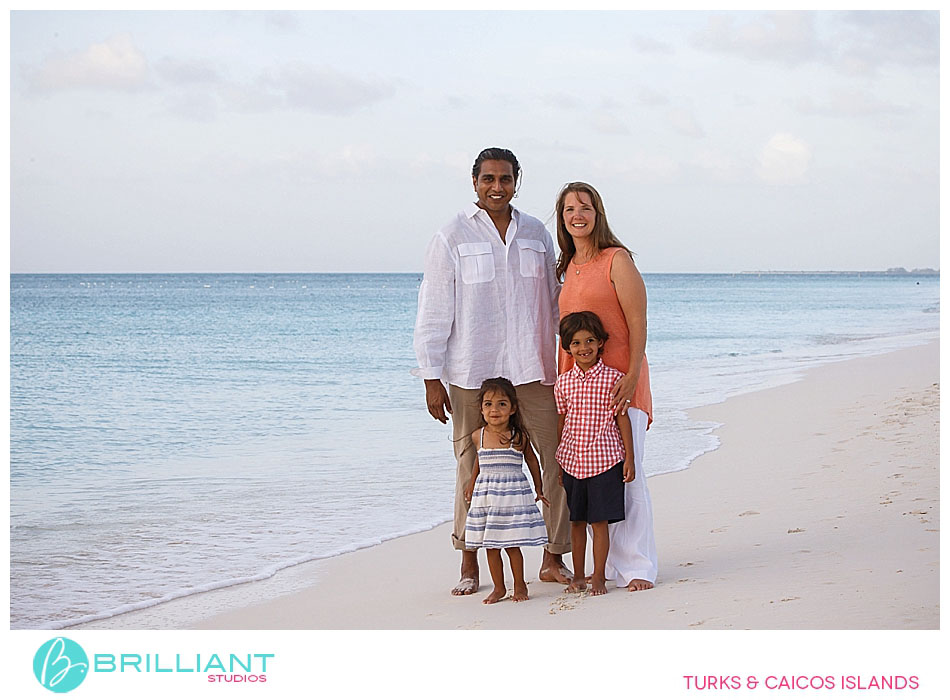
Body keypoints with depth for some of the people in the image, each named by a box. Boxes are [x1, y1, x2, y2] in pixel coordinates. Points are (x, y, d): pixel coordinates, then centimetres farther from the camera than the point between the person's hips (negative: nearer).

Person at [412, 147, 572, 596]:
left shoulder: (536, 235, 13)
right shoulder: (452, 238, 1)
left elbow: (554, 303, 19)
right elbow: (433, 313, 0)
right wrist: (432, 378, -4)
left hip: (533, 372, 3)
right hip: (472, 374, -3)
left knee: (560, 458, -2)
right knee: (472, 468, 2)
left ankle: (553, 558, 8)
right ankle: (469, 564, 14)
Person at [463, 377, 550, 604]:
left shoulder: (519, 436, -7)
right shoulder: (478, 436, 1)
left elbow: (532, 461, 9)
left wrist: (538, 489, 15)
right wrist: (472, 484, 31)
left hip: (513, 494, -3)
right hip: (485, 496, 3)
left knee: (512, 545, -1)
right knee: (490, 547, 6)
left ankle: (520, 586, 14)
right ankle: (498, 588, 17)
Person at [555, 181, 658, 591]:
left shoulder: (617, 260, -5)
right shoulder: (568, 268, 16)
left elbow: (638, 324, -10)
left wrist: (632, 376, -20)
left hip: (618, 381, -7)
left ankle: (638, 567, 0)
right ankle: (610, 564, 14)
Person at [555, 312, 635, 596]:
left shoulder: (613, 378, -4)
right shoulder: (563, 382, 5)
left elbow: (622, 419, -1)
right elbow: (562, 422, 12)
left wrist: (629, 459, -3)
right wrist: (558, 462, 15)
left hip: (604, 460, -3)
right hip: (572, 462, 3)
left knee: (599, 521, -2)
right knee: (576, 521, 10)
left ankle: (599, 577, 7)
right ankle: (578, 576, 20)